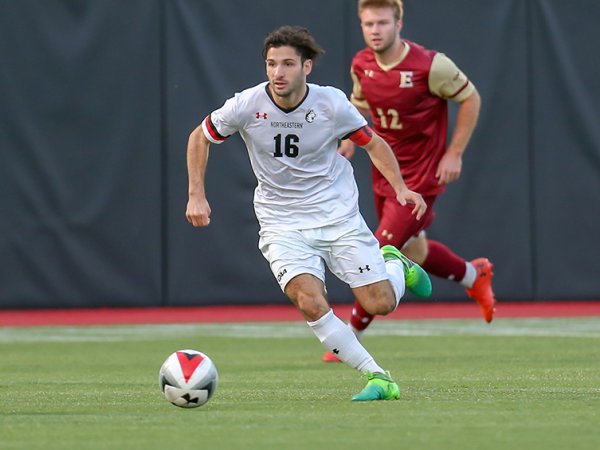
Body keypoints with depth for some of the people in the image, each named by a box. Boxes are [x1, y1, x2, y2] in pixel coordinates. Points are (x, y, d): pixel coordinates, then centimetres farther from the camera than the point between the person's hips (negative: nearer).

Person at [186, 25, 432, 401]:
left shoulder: (331, 103, -13)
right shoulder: (247, 105, -14)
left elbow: (372, 143, 4)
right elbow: (200, 138, 5)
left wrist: (401, 188, -9)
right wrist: (197, 196, -1)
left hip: (339, 215, 0)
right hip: (282, 225, 0)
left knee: (381, 304, -4)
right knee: (311, 303, -24)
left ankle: (395, 264, 33)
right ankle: (378, 378, -12)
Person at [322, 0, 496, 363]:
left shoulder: (430, 65, -22)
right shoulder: (361, 65, -5)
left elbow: (470, 98, -9)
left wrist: (454, 153, -13)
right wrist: (351, 139, -2)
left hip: (421, 178, -7)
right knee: (414, 253, 19)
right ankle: (474, 275, 47)